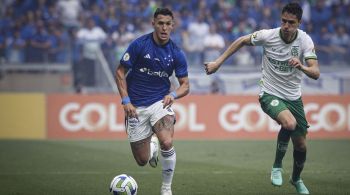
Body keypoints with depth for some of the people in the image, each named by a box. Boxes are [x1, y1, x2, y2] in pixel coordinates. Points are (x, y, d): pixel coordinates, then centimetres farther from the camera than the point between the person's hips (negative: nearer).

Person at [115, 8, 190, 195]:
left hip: (160, 102, 0)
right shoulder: (139, 44, -10)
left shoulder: (176, 53, -4)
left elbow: (185, 85, 2)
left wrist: (173, 94, -20)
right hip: (136, 107, 0)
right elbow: (120, 72, -3)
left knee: (167, 143, -28)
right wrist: (126, 101, -13)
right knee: (142, 160, 2)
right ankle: (152, 144, 40)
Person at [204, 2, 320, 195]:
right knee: (289, 123, -33)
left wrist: (301, 67, -43)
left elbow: (315, 73, -21)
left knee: (301, 144, 9)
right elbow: (241, 41, 3)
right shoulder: (267, 36, -16)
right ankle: (277, 166, -10)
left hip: (293, 97, 3)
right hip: (270, 94, -3)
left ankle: (296, 179, 40)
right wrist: (218, 62, 1)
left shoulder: (305, 40, -13)